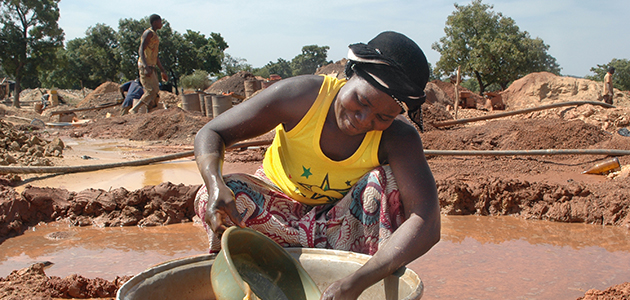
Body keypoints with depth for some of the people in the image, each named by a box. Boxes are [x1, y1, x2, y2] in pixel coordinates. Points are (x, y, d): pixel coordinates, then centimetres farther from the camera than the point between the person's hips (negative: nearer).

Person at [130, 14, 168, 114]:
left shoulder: (155, 35, 23)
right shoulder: (148, 33, -8)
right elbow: (141, 50, -20)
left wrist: (163, 71, 25)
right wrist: (146, 67, -33)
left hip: (151, 67, 10)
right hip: (145, 67, -10)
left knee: (155, 91, 3)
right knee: (151, 91, -15)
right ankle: (134, 109, -11)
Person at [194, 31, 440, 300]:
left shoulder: (398, 138, -25)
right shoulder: (303, 95, -24)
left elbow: (427, 225, -37)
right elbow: (210, 133, -19)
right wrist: (216, 186, -41)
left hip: (341, 223, 0)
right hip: (279, 206, 1)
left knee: (385, 179, -29)